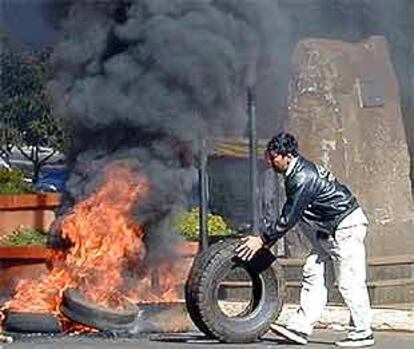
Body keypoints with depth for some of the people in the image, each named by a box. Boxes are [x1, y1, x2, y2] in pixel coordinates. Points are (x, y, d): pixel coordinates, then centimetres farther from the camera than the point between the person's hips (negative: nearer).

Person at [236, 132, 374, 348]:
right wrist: (269, 236, 6)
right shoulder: (298, 170, 6)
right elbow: (290, 213, 11)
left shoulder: (303, 178, -25)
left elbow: (289, 218, -23)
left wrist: (262, 240, -15)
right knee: (312, 273, 7)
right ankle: (301, 328, 8)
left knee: (349, 281, -5)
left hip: (346, 226, -11)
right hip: (328, 228, 11)